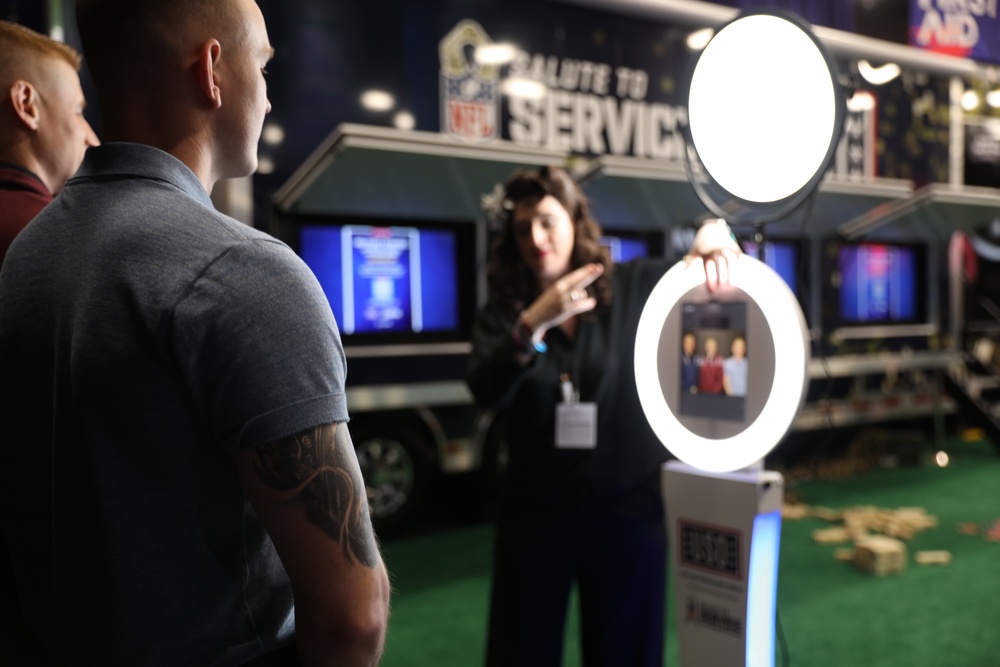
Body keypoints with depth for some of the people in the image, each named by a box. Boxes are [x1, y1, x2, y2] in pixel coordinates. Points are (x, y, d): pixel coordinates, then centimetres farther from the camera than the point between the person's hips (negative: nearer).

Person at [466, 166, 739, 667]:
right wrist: (534, 323, -32)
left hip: (627, 511, 0)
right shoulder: (503, 313, -1)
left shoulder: (634, 287, -1)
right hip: (536, 513, 1)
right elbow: (484, 391, -18)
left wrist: (714, 242, -16)